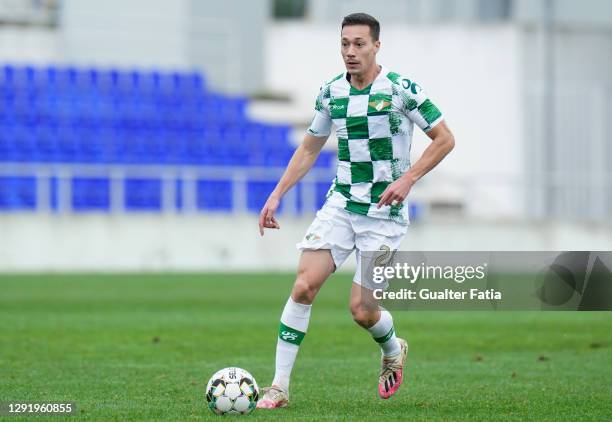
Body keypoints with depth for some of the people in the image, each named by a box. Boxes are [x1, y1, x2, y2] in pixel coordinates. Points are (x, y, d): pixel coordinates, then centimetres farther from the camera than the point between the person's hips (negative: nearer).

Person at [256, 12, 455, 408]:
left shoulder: (401, 88, -10)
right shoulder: (331, 92, 4)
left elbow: (445, 139, -6)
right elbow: (309, 148, 17)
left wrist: (408, 179, -18)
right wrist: (276, 195, 8)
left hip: (385, 213, -4)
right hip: (341, 203, 4)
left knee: (362, 310, -5)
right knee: (304, 285, -13)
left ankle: (393, 350, 31)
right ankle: (279, 387, -8)